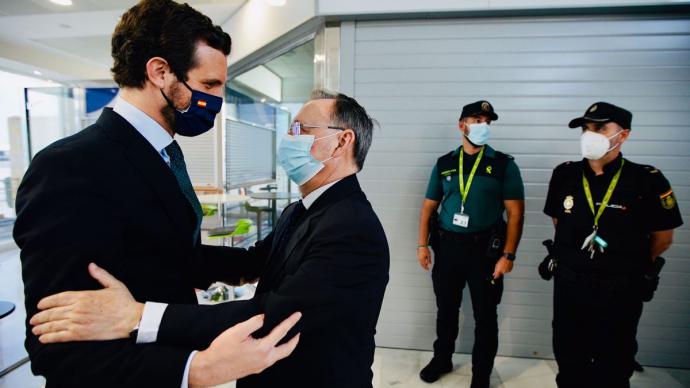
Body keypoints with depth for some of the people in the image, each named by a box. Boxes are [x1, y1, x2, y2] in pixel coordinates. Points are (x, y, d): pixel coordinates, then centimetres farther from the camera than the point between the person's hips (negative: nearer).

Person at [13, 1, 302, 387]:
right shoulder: (70, 167, -26)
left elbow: (176, 257, 6)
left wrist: (257, 263, 2)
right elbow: (60, 345, -27)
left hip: (172, 343, 8)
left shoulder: (162, 152, 2)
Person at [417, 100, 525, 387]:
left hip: (485, 249, -2)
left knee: (485, 316, 11)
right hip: (447, 247, 2)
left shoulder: (504, 164, -2)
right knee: (446, 309, 16)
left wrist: (508, 255, -12)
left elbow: (515, 212, -5)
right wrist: (423, 245, 1)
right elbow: (429, 206, 7)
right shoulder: (444, 164, 5)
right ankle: (442, 359, 39)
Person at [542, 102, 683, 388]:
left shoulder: (648, 180, -12)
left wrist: (634, 265, 12)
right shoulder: (564, 175, -3)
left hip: (620, 291, -2)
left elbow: (662, 237, 0)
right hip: (568, 284, 3)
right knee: (569, 361, 18)